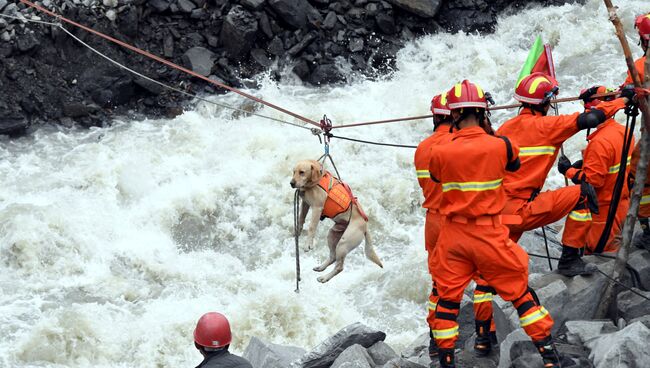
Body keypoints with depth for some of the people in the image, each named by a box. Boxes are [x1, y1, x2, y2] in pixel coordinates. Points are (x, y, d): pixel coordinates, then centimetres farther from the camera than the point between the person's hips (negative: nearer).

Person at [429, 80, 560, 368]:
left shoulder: (440, 153, -10)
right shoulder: (500, 146, -12)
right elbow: (515, 163, 11)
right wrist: (491, 135, 17)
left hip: (453, 235, 1)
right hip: (489, 233, -1)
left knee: (448, 298, 13)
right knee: (519, 291, 10)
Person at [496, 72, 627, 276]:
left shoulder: (506, 127, 14)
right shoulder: (544, 126, -7)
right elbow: (589, 120, -9)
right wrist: (619, 101, 1)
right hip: (519, 210, -7)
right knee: (583, 193, -1)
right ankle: (569, 259, 3)